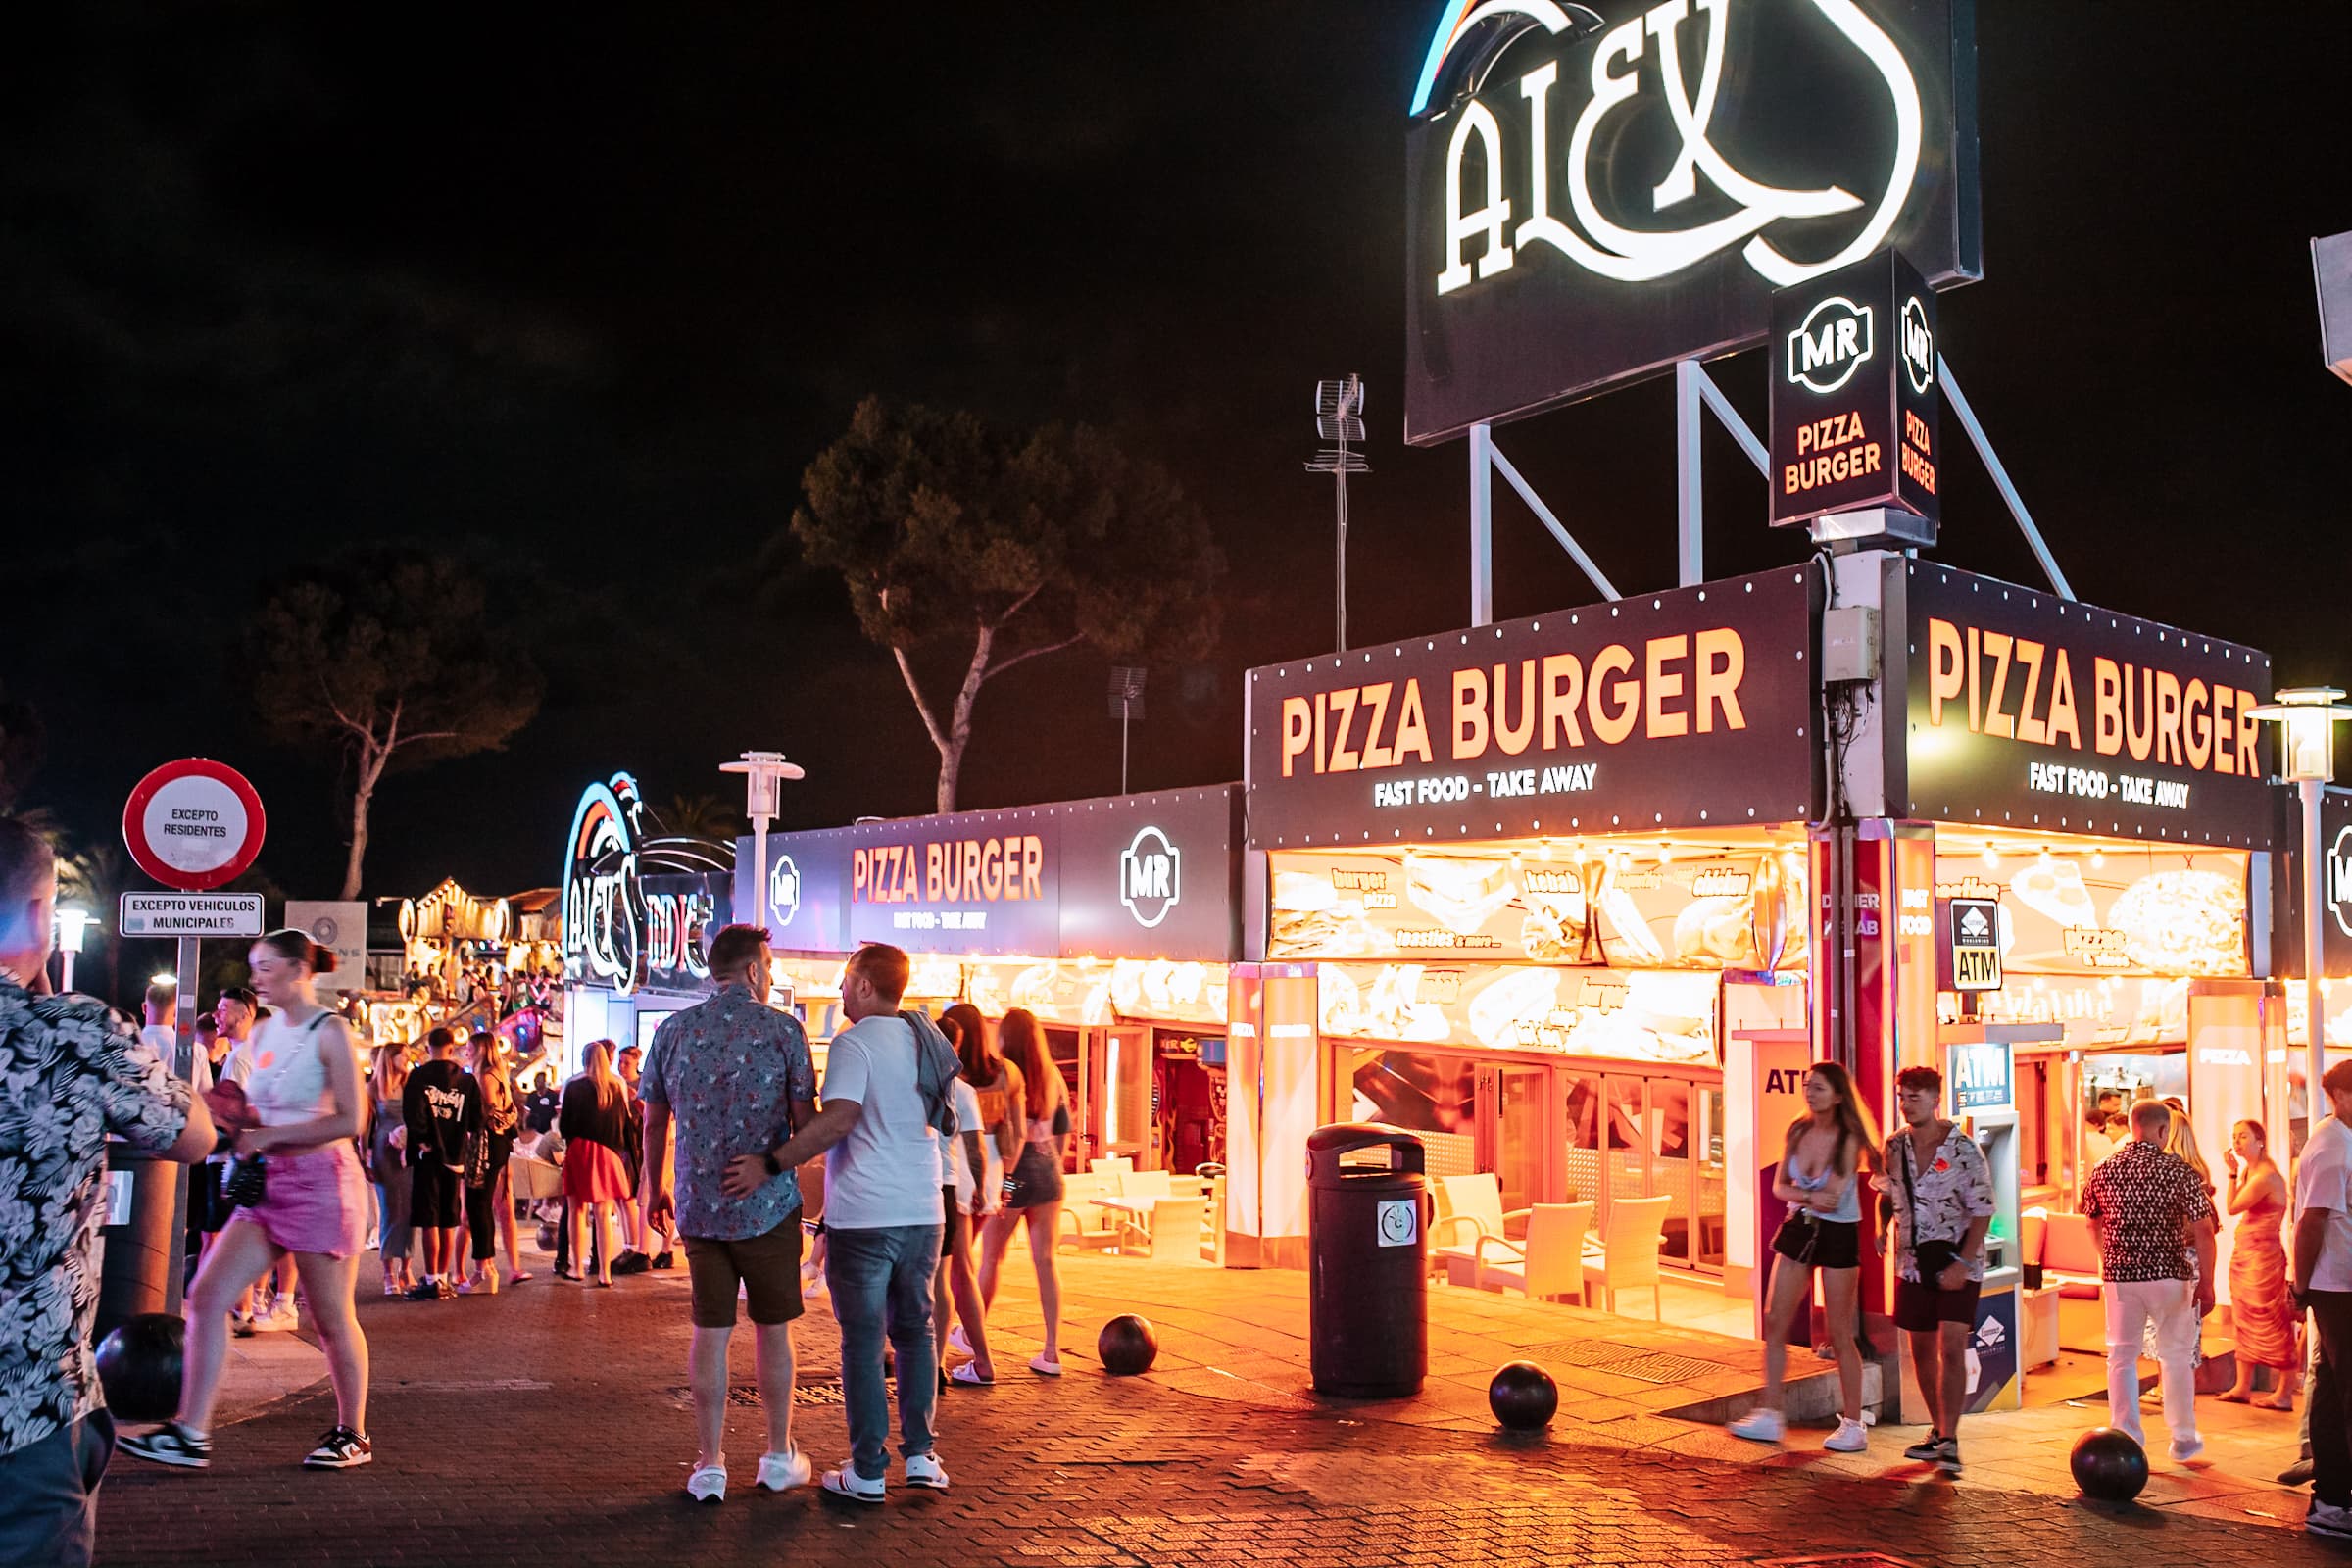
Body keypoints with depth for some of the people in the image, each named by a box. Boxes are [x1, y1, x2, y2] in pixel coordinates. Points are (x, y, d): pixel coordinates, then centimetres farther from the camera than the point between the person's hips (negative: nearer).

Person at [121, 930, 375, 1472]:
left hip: (320, 1182, -7)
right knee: (207, 1295, -3)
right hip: (268, 1183, 8)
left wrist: (268, 1135, -17)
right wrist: (231, 1114, 2)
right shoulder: (263, 1032, 12)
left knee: (332, 1320, 3)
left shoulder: (329, 1032, -11)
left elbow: (350, 1120, -16)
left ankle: (352, 1435, 17)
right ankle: (190, 1433, 2)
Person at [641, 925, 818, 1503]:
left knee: (709, 1333, 8)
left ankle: (710, 1466, 12)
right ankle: (779, 1456, 20)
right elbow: (805, 1121, -6)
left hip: (699, 1206, 3)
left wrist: (655, 1187, 20)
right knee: (773, 1330, 10)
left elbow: (655, 1119, 8)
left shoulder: (673, 1030, 2)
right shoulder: (783, 1029, -7)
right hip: (769, 1204, -2)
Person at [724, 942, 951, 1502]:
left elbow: (837, 1120, -24)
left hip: (863, 1217, -6)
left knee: (862, 1340, 3)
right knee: (914, 1331, 16)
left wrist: (769, 1165, -22)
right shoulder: (931, 1043, 11)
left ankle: (868, 1472, 7)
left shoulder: (854, 1042, -11)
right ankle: (920, 1455, 17)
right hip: (923, 1213, 6)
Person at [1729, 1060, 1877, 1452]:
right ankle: (1769, 1416, 12)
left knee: (1840, 1334, 1)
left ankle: (1853, 1425, 14)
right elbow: (1779, 1187, 3)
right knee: (1775, 1323, 4)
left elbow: (1832, 1196, -22)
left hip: (1838, 1234, -5)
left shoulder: (1848, 1140, -15)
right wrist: (1810, 1196, -15)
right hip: (1799, 1229, 6)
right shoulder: (1798, 1131, 1)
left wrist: (1799, 1191, -11)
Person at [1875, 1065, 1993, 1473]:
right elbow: (1886, 1191, 19)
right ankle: (1938, 1430, 25)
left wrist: (1962, 1263, -17)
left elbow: (1982, 1211, -12)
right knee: (1922, 1350, 11)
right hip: (1913, 1263, 5)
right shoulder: (1894, 1147, 1)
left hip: (1957, 1263, -5)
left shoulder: (1963, 1150, -13)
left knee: (1952, 1349, -13)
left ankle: (1949, 1441, -10)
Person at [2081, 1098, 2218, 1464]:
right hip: (2170, 1275, -1)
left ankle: (2126, 1441, 8)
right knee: (2176, 1357, 15)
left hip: (2119, 1276, 2)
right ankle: (2183, 1439, 26)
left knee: (2121, 1358, 9)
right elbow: (2203, 1230, -12)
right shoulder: (2179, 1171, -8)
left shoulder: (2104, 1171, 2)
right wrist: (2206, 1283, -8)